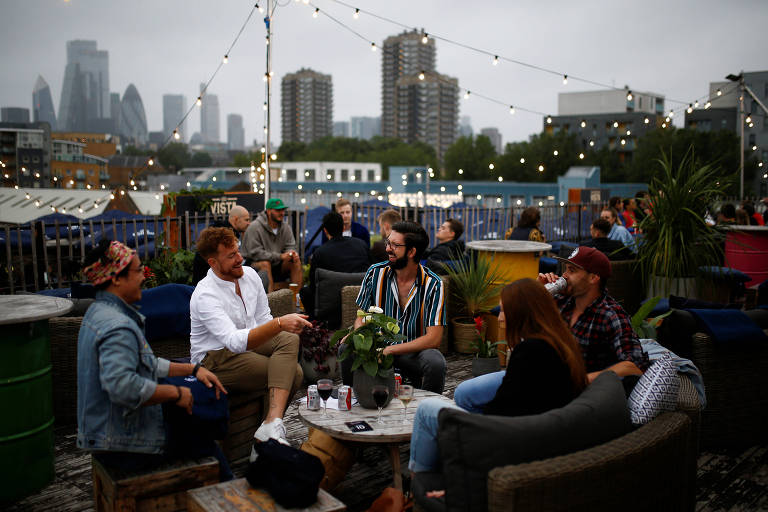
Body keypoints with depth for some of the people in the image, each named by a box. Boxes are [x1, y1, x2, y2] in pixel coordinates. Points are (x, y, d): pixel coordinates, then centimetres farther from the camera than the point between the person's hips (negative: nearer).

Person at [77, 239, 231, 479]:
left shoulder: (99, 312, 10)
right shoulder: (118, 327, -26)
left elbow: (144, 363, 18)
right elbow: (122, 385, -37)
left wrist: (193, 368, 14)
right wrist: (176, 393, -23)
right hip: (124, 444, -10)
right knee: (205, 444, 5)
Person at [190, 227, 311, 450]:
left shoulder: (249, 275, 1)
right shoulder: (205, 295, -22)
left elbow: (264, 319, 12)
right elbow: (235, 341, -36)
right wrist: (279, 324, -48)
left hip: (249, 344, 7)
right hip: (216, 359, -7)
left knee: (289, 338, -26)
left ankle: (272, 424, -34)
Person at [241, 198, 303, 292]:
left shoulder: (286, 228, 4)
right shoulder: (254, 227, -16)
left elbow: (290, 246, 4)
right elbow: (255, 253, -21)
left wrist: (292, 253, -24)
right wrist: (280, 256, -26)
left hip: (276, 266, 6)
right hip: (254, 264, -6)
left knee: (297, 262, -14)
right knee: (265, 263, -36)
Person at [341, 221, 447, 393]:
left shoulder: (433, 284, -10)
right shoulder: (376, 273, -2)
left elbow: (434, 339, -14)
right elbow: (362, 316, 9)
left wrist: (389, 350, -22)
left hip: (414, 352, -2)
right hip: (379, 347, 2)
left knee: (436, 363, -34)